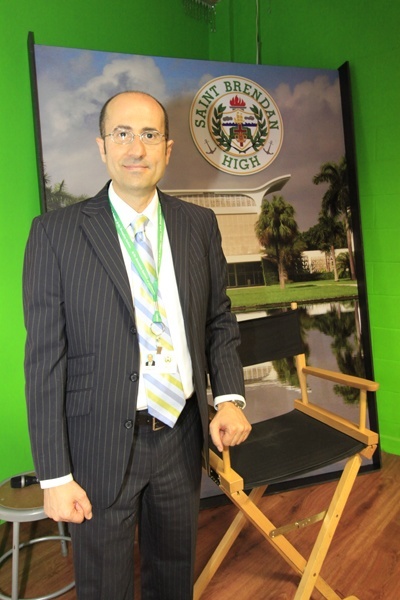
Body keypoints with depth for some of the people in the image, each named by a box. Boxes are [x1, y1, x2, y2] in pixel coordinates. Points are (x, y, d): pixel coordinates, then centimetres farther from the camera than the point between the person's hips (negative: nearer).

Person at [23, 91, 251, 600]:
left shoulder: (200, 225, 1)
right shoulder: (56, 232, -10)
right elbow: (45, 359, -11)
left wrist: (230, 396, -6)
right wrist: (55, 476, -11)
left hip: (182, 434, 4)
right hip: (102, 443, -3)